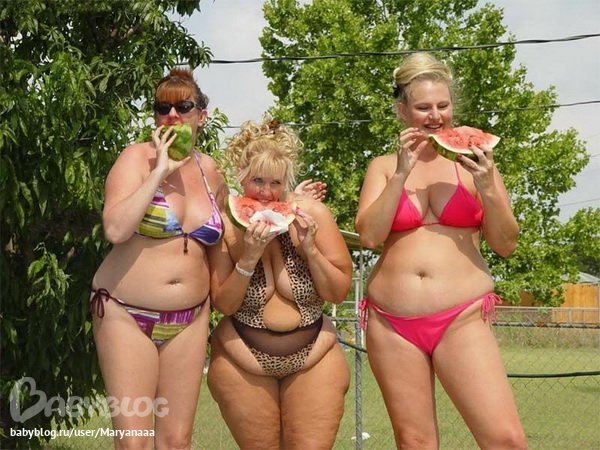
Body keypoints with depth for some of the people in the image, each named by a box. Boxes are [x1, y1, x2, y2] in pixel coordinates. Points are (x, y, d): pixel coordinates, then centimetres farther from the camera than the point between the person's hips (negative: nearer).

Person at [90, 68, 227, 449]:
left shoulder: (210, 170, 7)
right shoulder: (139, 157, -7)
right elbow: (115, 229, -23)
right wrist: (161, 170, -21)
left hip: (189, 321, 4)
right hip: (127, 315, -4)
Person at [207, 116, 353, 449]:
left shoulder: (312, 213, -9)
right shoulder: (226, 223, -9)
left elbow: (339, 292, -5)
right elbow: (223, 304, -10)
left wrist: (309, 247, -20)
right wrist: (249, 257, -24)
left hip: (314, 359, 0)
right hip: (243, 362, 0)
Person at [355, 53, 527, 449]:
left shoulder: (473, 159, 7)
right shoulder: (384, 166, 8)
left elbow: (506, 245, 4)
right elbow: (369, 236, -5)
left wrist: (487, 188, -11)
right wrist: (402, 173, -11)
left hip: (462, 320, -1)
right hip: (392, 323, 1)